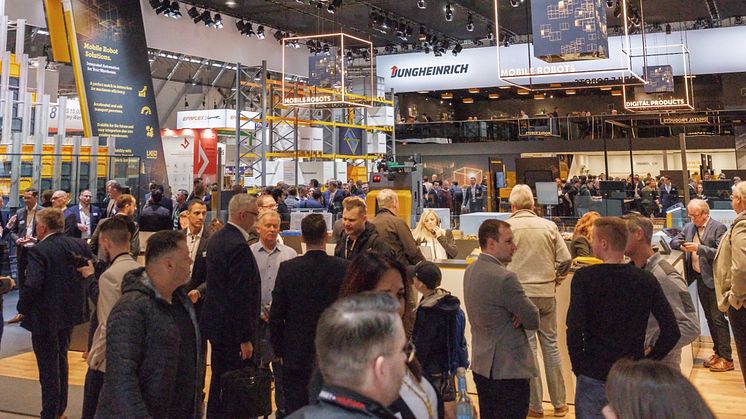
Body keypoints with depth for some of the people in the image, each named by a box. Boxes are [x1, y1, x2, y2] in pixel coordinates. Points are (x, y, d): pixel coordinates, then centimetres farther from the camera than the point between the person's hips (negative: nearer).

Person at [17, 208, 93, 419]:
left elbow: (32, 285, -27)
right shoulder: (80, 245, -2)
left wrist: (22, 308, -11)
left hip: (45, 317, -7)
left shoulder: (38, 251, -19)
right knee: (61, 361, 23)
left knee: (48, 367, 6)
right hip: (70, 312, 7)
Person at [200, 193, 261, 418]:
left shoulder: (216, 239, 9)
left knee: (219, 380, 20)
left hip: (215, 322, 10)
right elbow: (240, 297, -23)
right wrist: (245, 338, -20)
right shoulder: (238, 246, -22)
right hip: (231, 328, -10)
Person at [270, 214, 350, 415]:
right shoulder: (344, 268, -9)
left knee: (294, 409, 9)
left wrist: (279, 350, 8)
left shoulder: (287, 268, -8)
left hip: (296, 355, 0)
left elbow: (276, 315, -3)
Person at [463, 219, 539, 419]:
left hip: (481, 365, 9)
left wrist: (520, 314, -4)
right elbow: (533, 321, -16)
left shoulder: (471, 271, 6)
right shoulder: (504, 278, -22)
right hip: (508, 370, -9)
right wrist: (522, 316, 5)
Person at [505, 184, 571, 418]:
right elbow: (565, 260, 0)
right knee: (551, 344, 13)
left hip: (520, 293, -3)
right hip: (547, 294, 3)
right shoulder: (549, 226, 2)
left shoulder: (508, 227, -6)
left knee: (528, 347, 5)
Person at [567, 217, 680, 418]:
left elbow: (574, 330, -19)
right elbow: (672, 331, -6)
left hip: (593, 378, -3)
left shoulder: (584, 277, -11)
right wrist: (649, 359, 6)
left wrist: (579, 367, -5)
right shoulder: (647, 280, -2)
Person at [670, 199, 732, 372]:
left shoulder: (718, 228, -11)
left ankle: (727, 358, 1)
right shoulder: (689, 227, 9)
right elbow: (674, 241, 13)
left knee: (717, 317, -5)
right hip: (700, 278, 7)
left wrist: (699, 248, -25)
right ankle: (717, 353, 25)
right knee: (709, 317, 14)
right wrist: (682, 245, -9)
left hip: (714, 279, -7)